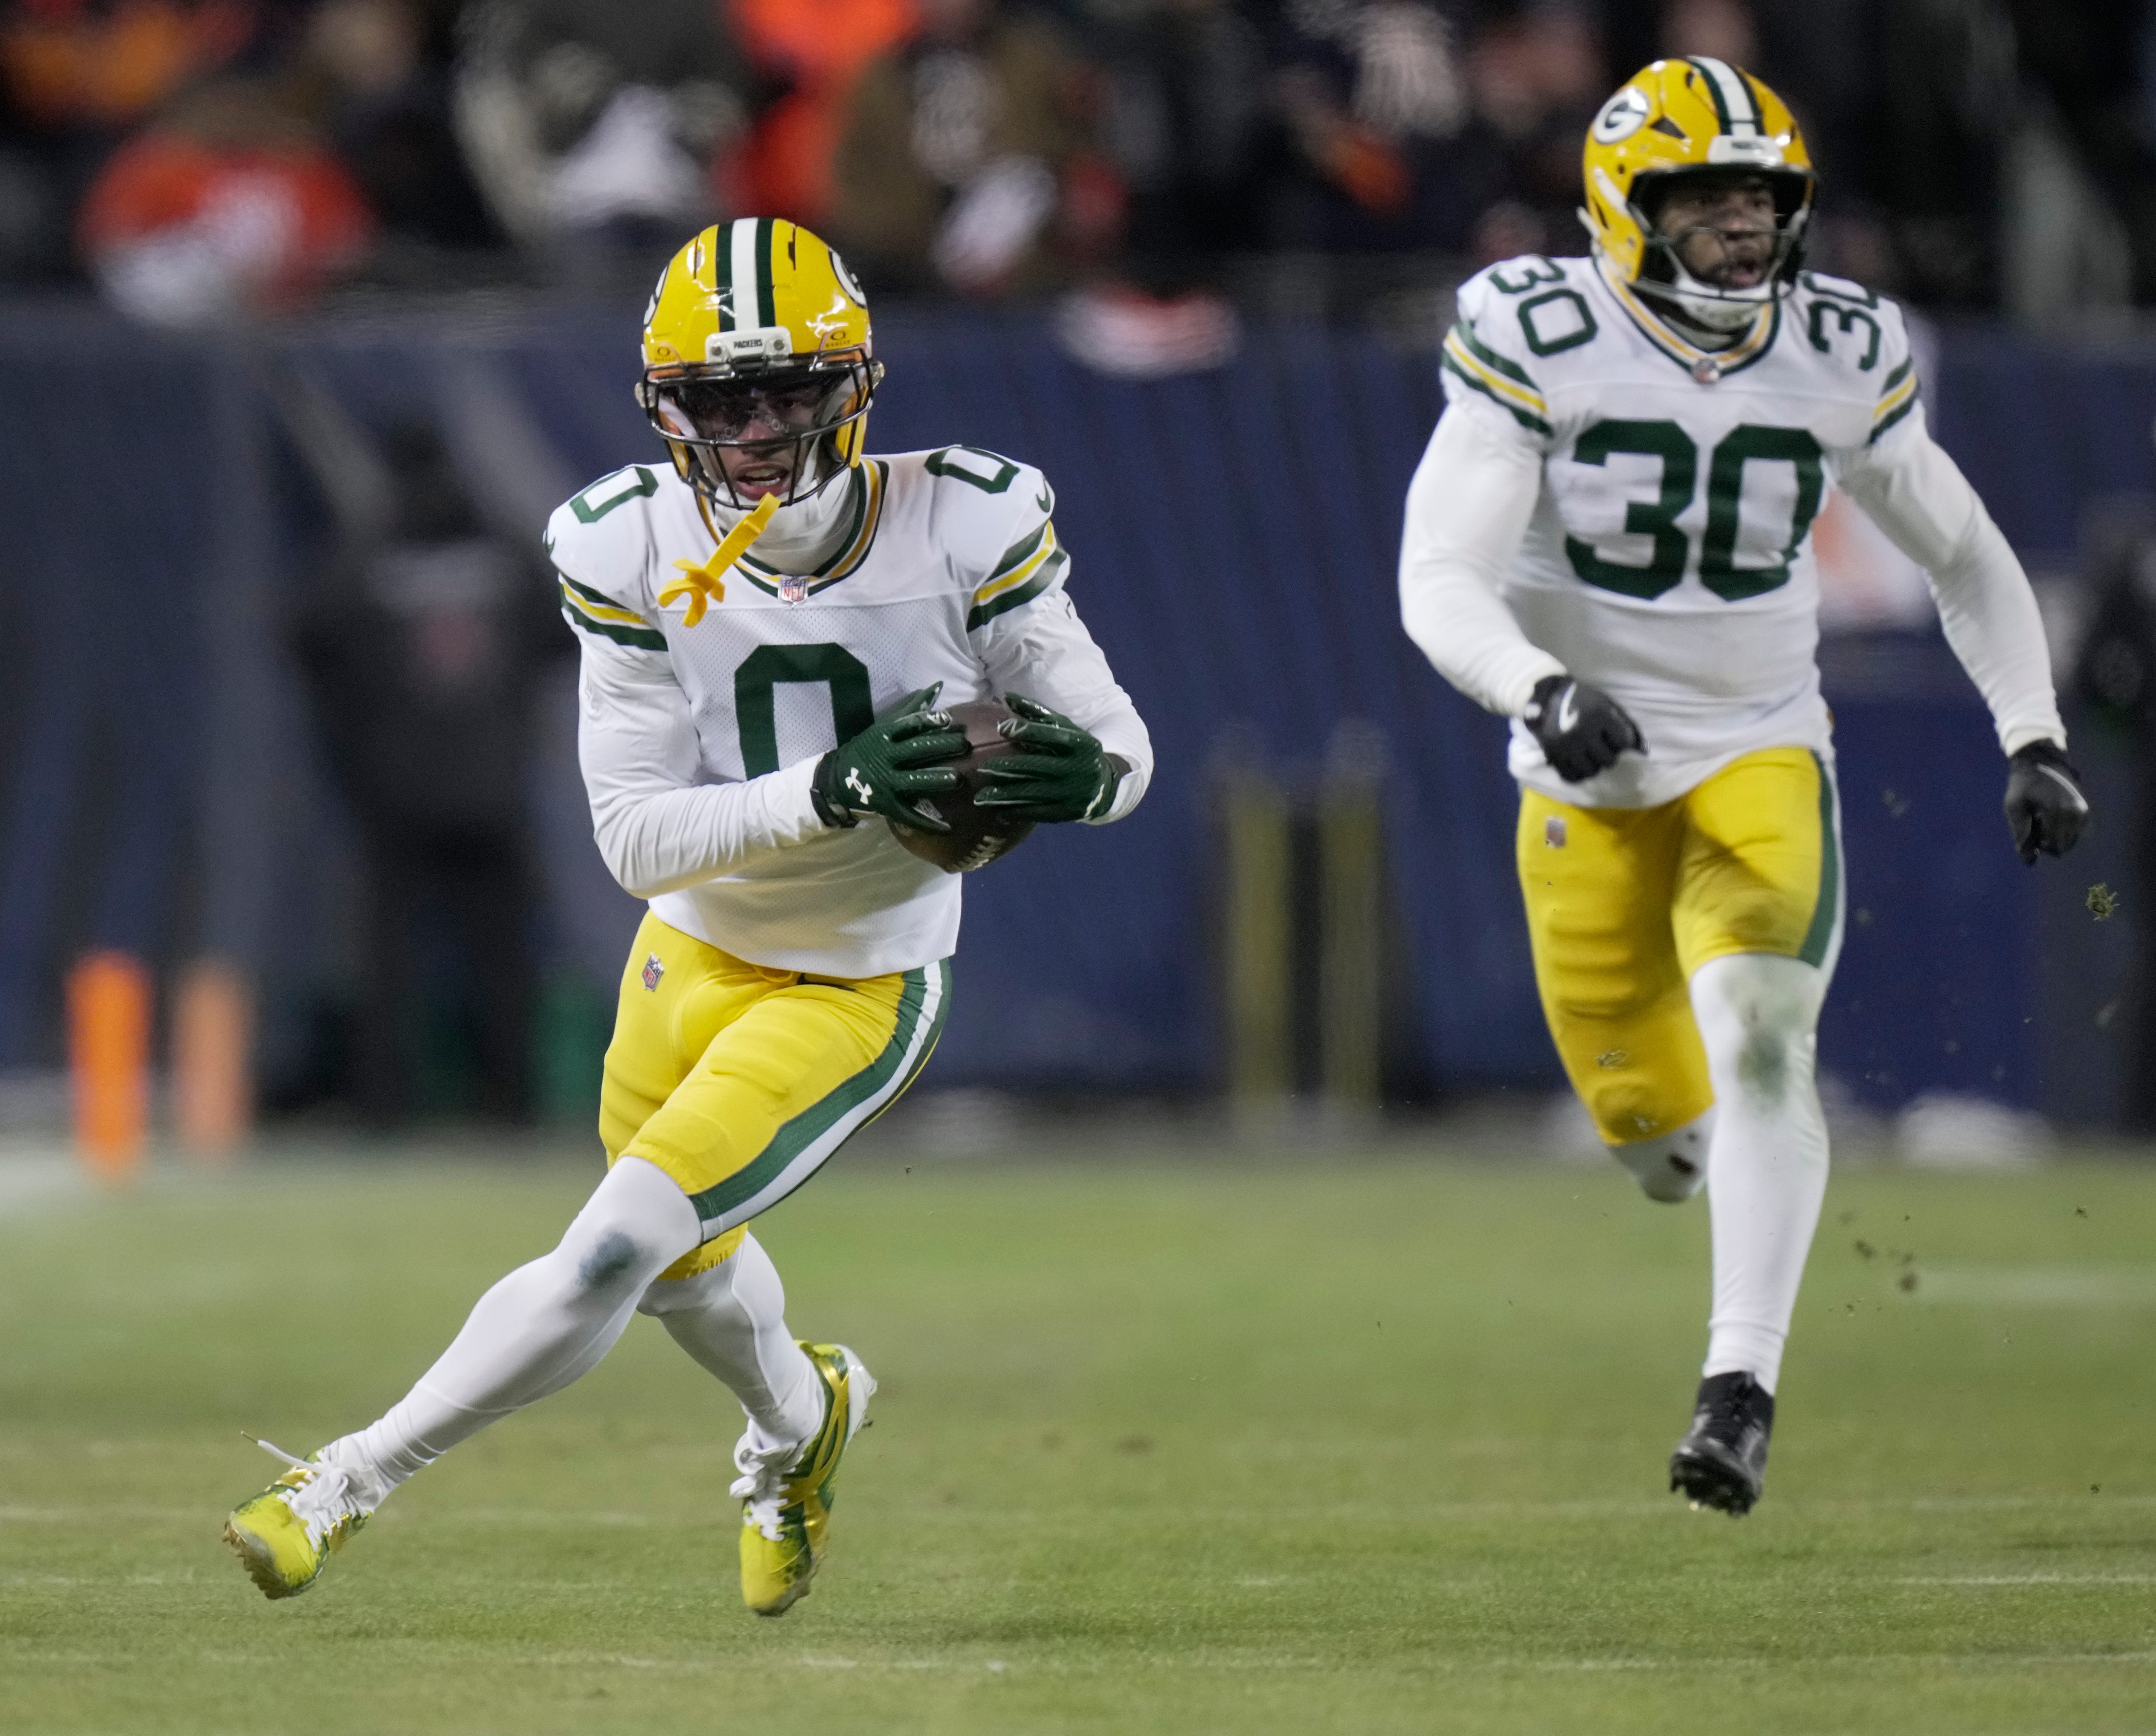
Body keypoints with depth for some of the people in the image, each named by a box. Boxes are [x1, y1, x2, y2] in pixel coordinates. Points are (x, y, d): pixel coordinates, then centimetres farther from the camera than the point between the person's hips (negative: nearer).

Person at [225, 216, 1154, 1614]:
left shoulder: (963, 531, -22)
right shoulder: (636, 555, -18)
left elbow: (1117, 739, -12)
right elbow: (639, 833, -21)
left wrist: (1079, 768, -38)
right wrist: (835, 788, -37)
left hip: (855, 990, -4)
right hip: (694, 956, 4)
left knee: (613, 1252, -16)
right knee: (684, 1265, 25)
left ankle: (345, 1486, -2)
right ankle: (802, 1418, 60)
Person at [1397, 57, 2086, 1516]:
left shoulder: (1842, 359, -4)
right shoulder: (1536, 344, -14)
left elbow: (1965, 557, 11)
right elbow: (1440, 586, -20)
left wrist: (2035, 738, 3)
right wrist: (1545, 694, -38)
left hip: (1761, 755, 1)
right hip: (1592, 776, 0)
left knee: (1759, 1039, -24)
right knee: (1653, 1121, 4)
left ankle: (1744, 1387, -23)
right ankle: (1747, 1172, 43)